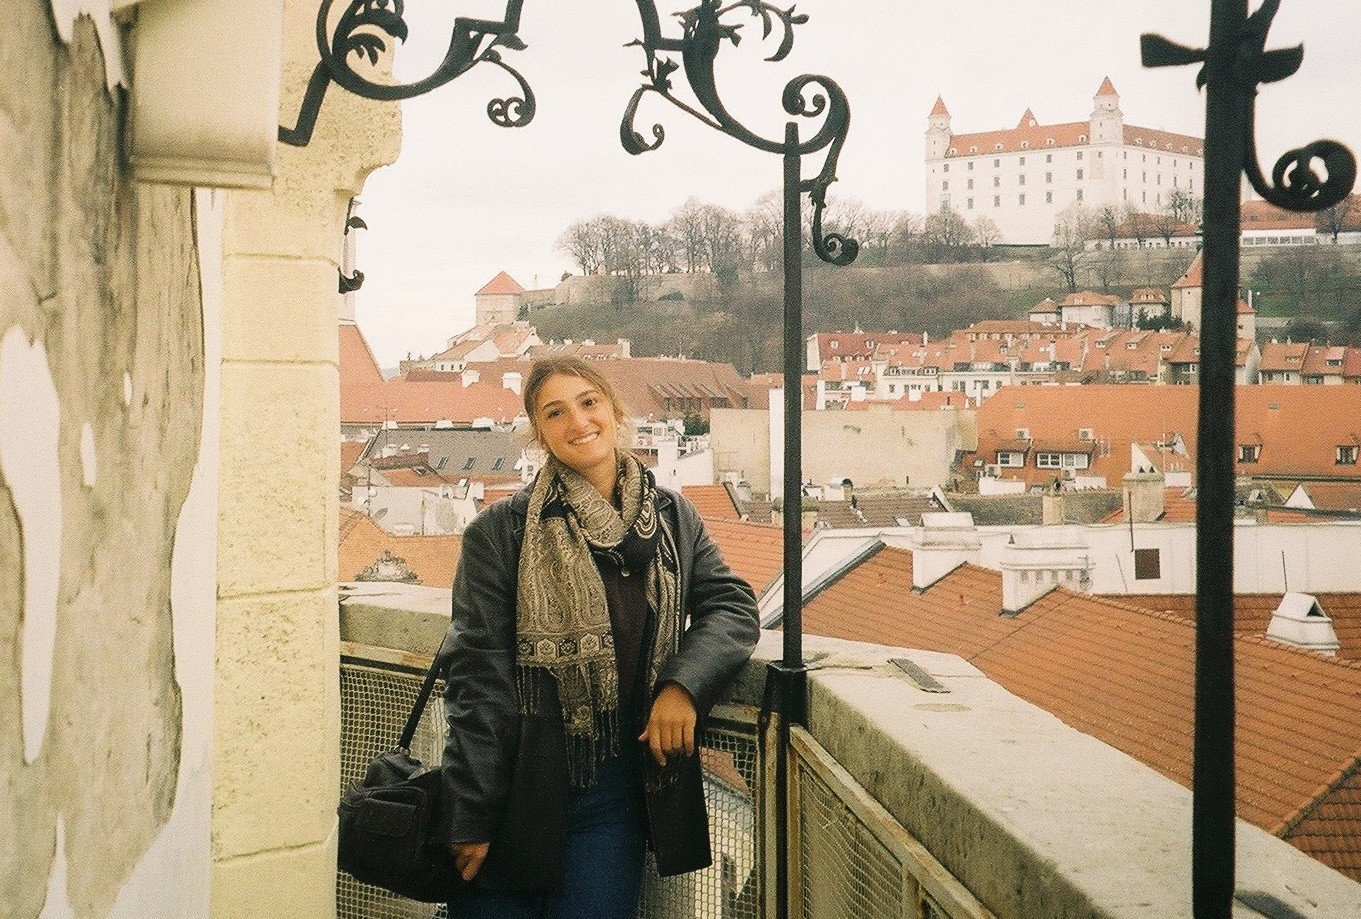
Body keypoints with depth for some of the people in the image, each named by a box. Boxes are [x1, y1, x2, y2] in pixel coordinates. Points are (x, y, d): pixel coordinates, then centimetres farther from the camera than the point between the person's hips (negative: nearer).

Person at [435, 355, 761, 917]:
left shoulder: (673, 518, 7)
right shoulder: (501, 531, -4)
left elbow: (732, 607, 4)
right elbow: (478, 673, -7)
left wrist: (683, 683, -17)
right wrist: (470, 820, -11)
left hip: (618, 792, 2)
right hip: (518, 789, -2)